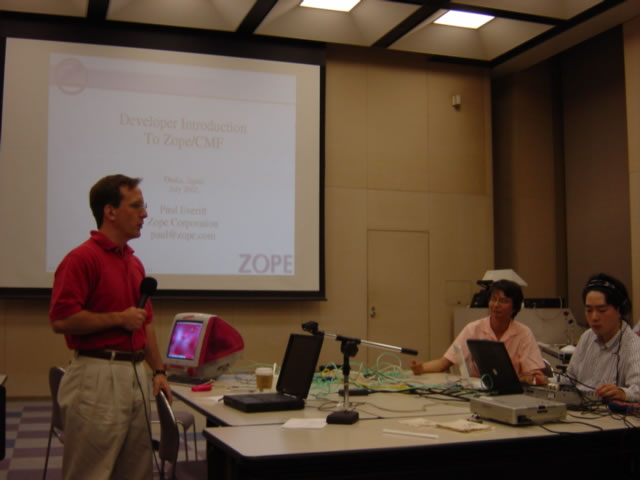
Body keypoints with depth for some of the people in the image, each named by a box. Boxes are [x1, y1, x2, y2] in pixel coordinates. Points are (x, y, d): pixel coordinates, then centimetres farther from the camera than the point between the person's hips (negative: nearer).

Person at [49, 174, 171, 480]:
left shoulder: (134, 263, 14)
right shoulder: (82, 259, -11)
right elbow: (61, 320, -19)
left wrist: (158, 371, 14)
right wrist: (119, 318, -12)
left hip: (135, 375, 8)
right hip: (97, 377, -8)